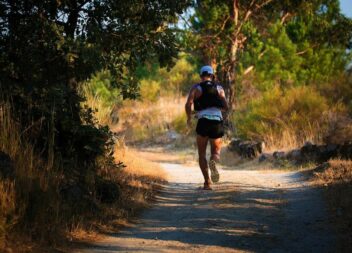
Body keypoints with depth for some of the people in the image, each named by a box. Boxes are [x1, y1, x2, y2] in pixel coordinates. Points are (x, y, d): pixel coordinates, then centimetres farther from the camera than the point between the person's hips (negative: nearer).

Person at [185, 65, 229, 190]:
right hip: (217, 122, 1)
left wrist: (189, 118, 10)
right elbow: (226, 107, 6)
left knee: (202, 154, 12)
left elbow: (188, 105, -6)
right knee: (216, 151, 16)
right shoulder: (219, 88, 14)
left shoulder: (196, 88, 8)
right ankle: (213, 161, -22)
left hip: (203, 121, -1)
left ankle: (207, 182, -2)